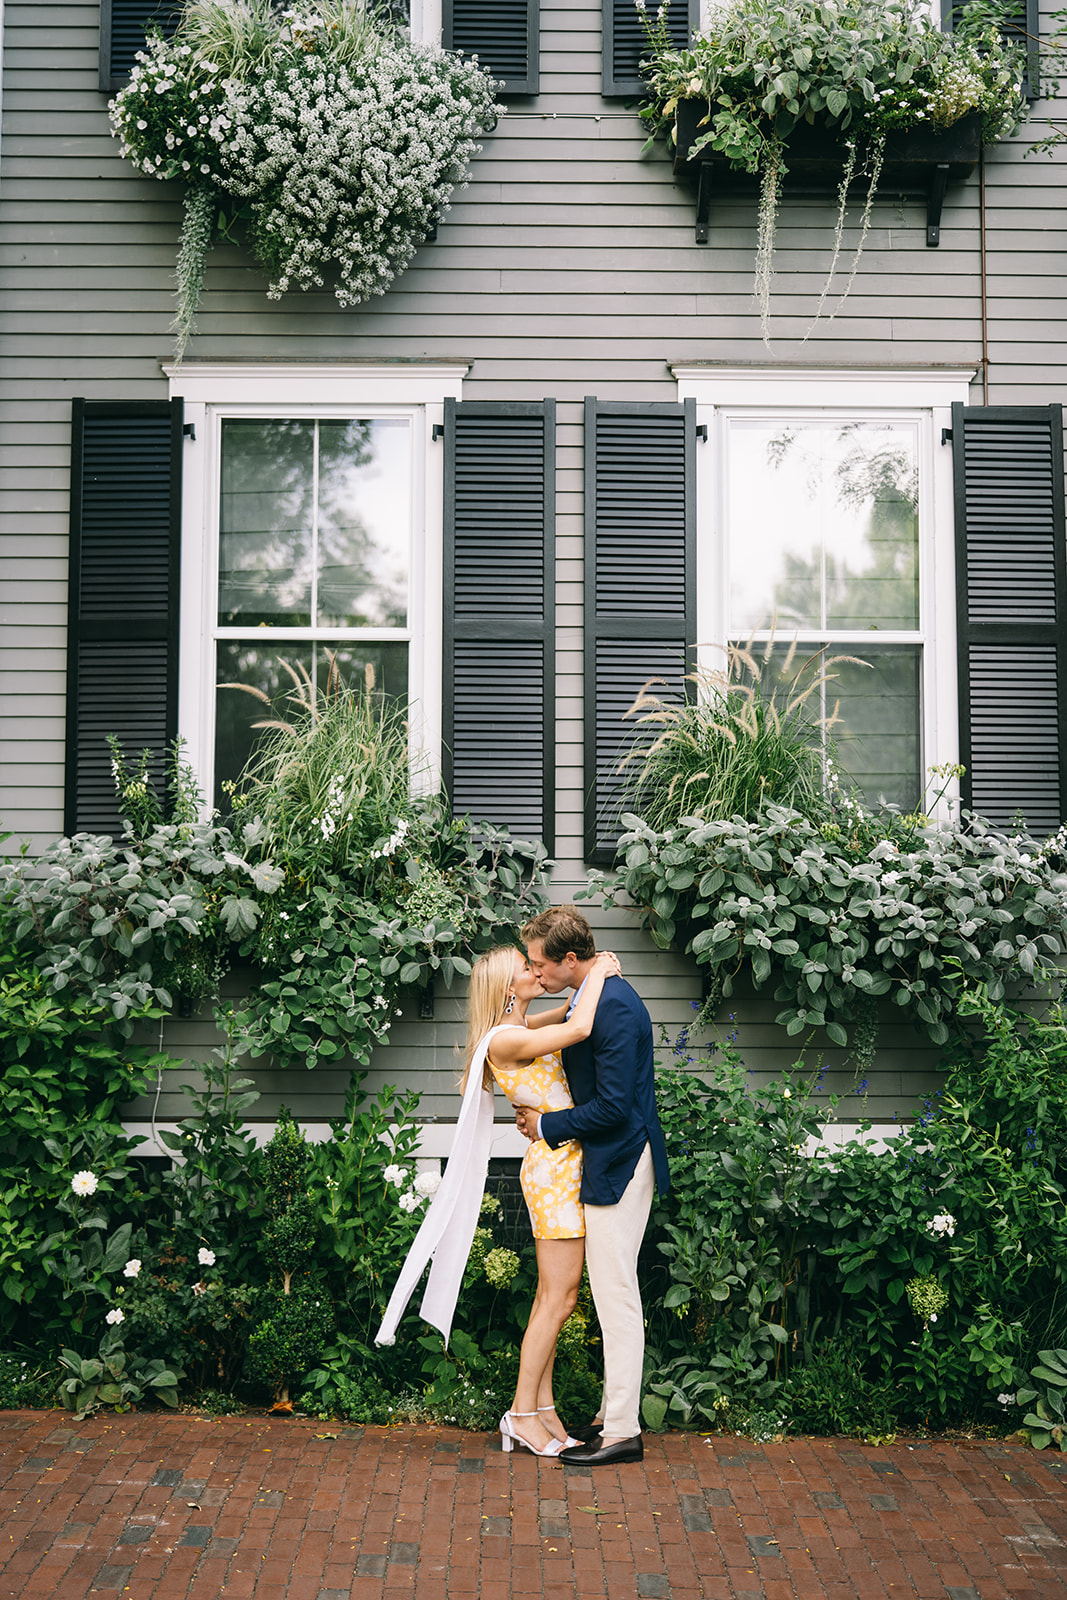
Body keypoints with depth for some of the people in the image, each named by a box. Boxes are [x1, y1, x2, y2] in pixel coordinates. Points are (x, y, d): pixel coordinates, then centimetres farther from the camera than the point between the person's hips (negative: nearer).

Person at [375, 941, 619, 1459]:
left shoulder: (519, 1029, 12)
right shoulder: (505, 1039, -16)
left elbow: (568, 1015, 32)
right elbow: (579, 1029, -28)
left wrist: (592, 982, 12)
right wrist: (598, 973, -14)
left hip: (562, 1163, 9)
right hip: (555, 1165, -9)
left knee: (552, 1295, 11)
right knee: (557, 1297, -4)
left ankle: (543, 1407, 17)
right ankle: (523, 1413, 4)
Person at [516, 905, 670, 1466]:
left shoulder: (615, 1006, -22)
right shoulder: (594, 995, 10)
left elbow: (612, 1107, -24)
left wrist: (546, 1125, -12)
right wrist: (541, 1112, 11)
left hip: (618, 1164, -10)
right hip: (610, 1161, 10)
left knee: (615, 1293, -3)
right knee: (613, 1291, 15)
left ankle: (622, 1431, 5)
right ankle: (616, 1411, 25)